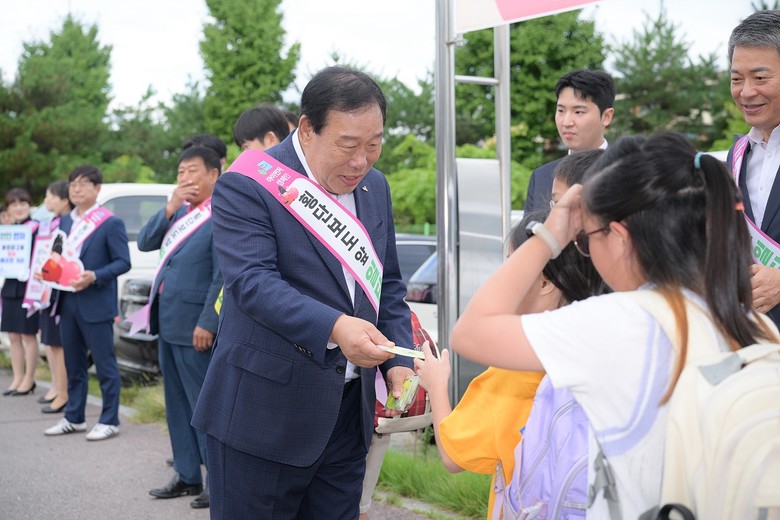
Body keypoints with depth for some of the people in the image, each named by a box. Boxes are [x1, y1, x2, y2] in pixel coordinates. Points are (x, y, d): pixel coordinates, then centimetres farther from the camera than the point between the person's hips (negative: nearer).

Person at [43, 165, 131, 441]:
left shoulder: (111, 223, -8)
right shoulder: (65, 222, 13)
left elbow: (123, 262, -12)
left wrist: (94, 276, -24)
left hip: (96, 305, -7)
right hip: (68, 303, 7)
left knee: (105, 364, 1)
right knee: (73, 364, 15)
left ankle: (109, 420, 9)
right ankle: (74, 418, 25)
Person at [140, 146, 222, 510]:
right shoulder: (179, 212, 12)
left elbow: (223, 276, -17)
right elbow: (145, 243, 7)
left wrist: (207, 323, -20)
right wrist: (170, 207, -5)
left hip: (193, 325, -9)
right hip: (167, 321, 9)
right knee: (177, 402, 14)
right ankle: (187, 476, 24)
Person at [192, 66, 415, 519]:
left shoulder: (375, 187, 9)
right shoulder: (246, 187, -12)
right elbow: (252, 281, -23)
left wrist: (399, 362, 0)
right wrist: (335, 327, -36)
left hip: (348, 413, 6)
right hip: (264, 412, -6)